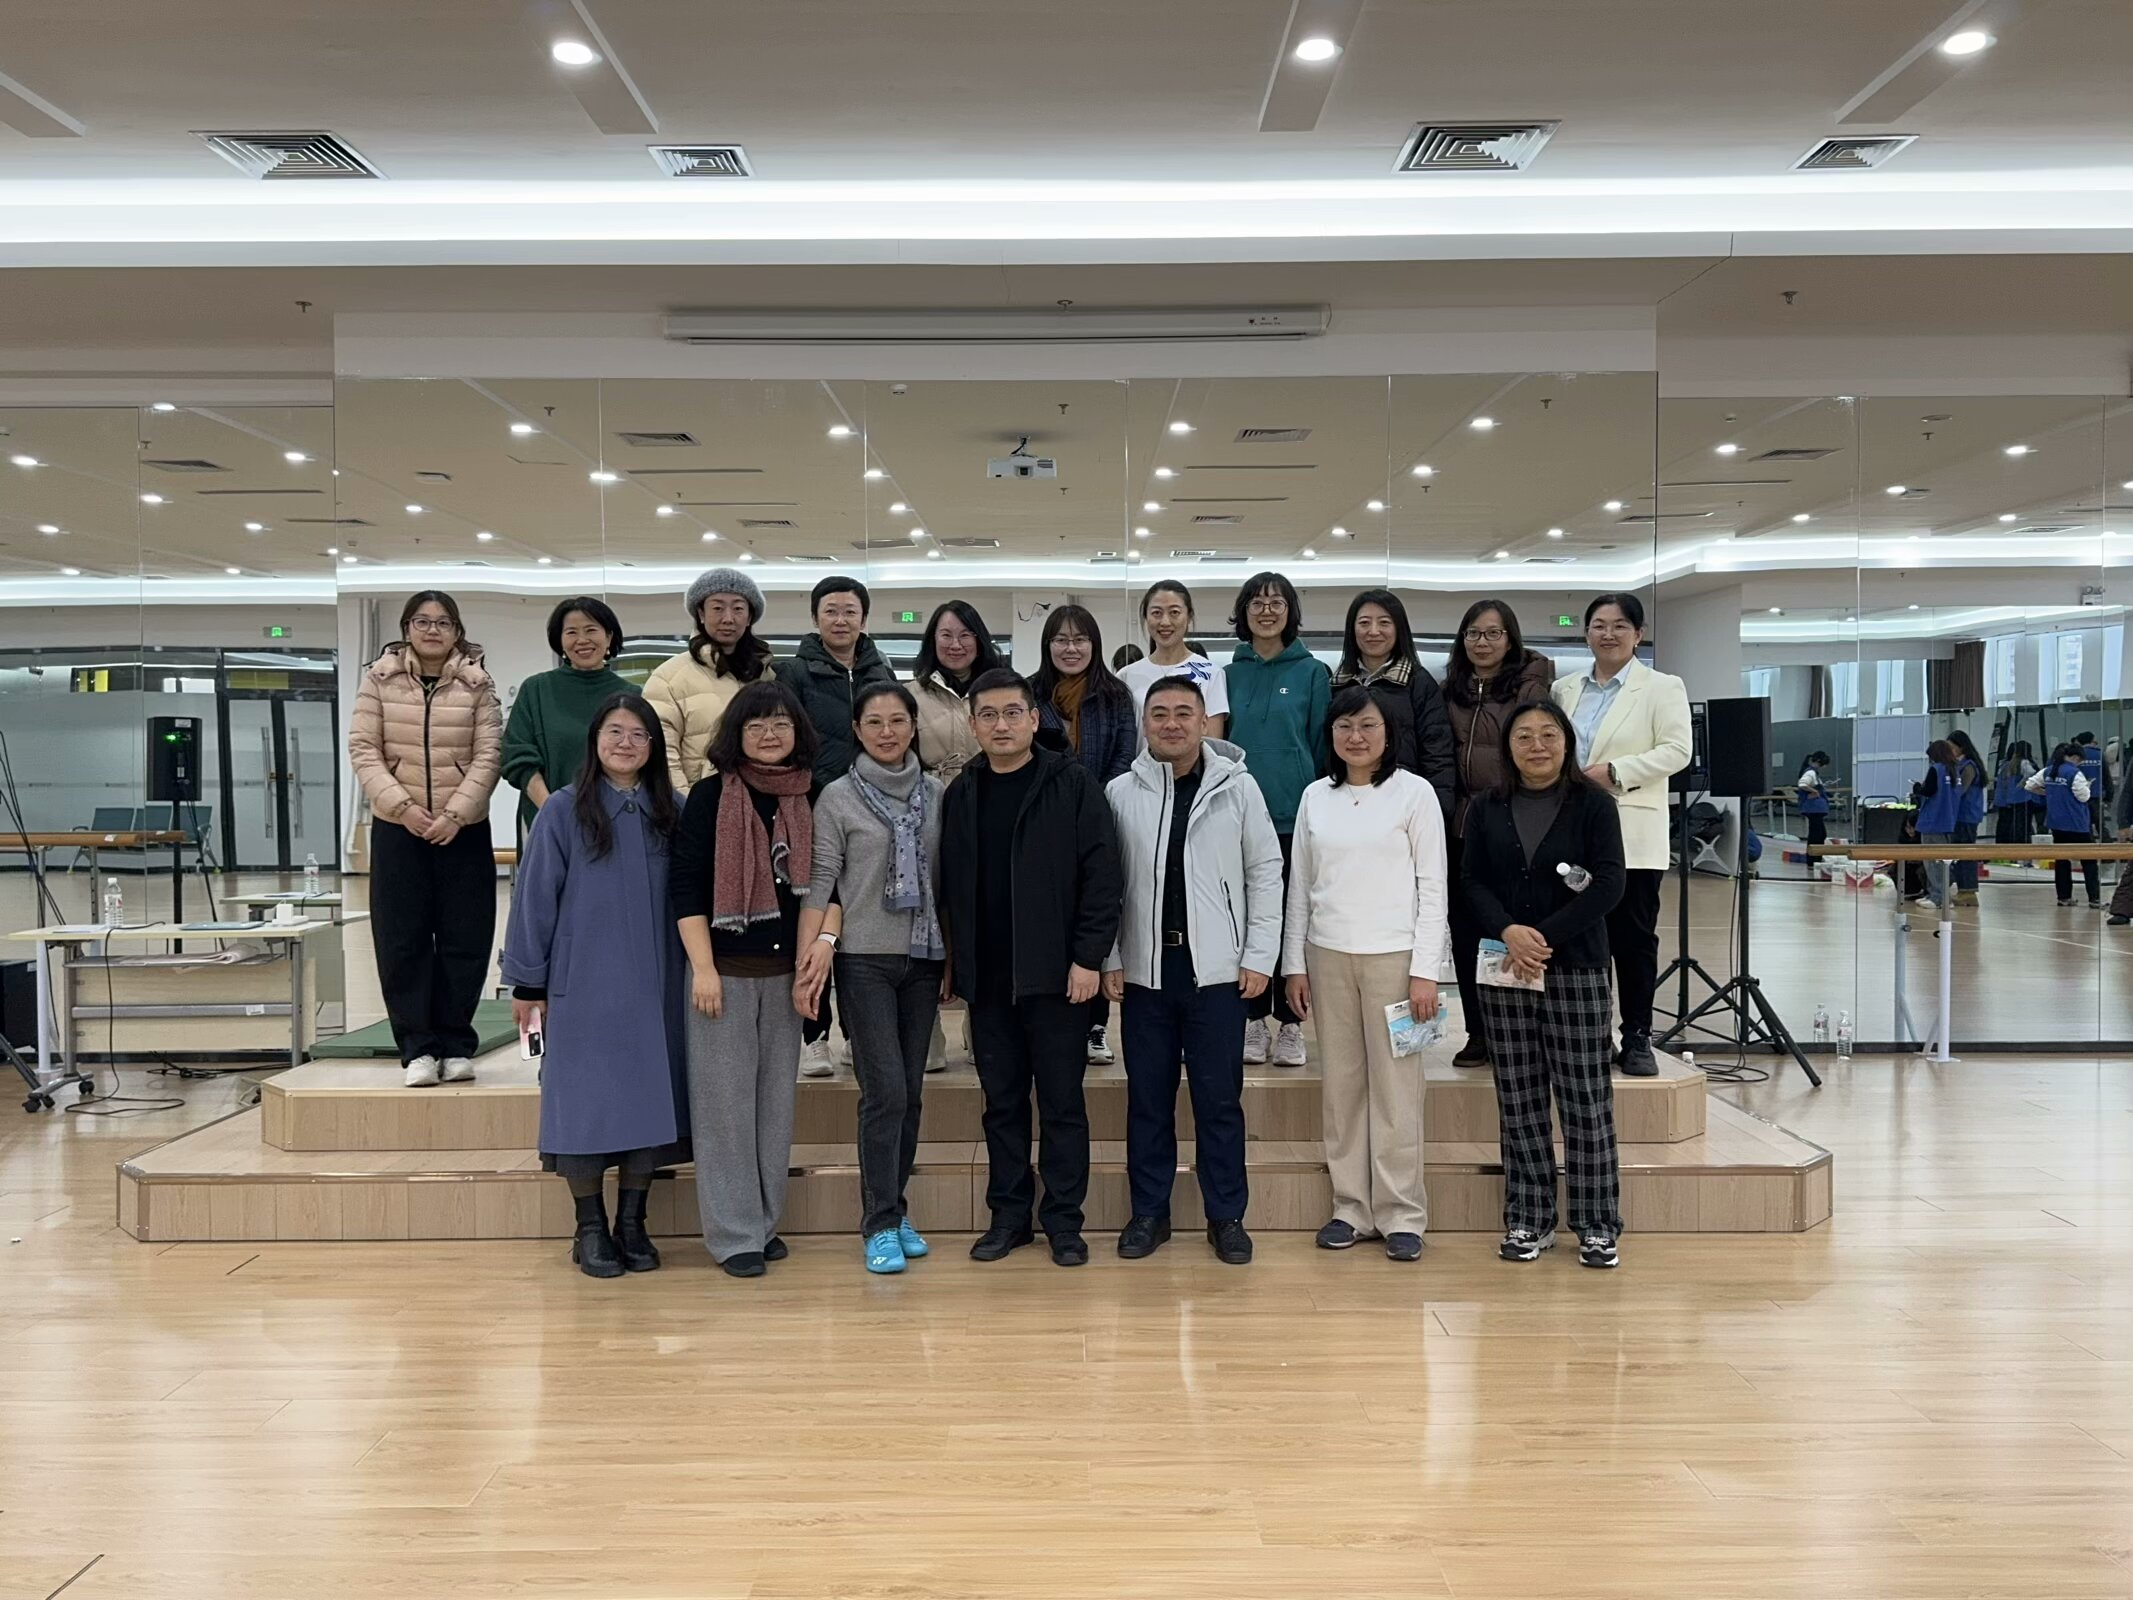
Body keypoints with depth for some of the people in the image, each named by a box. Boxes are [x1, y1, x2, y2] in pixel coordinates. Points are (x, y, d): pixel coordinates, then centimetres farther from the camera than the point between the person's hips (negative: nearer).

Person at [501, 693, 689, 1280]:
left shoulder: (673, 813, 5)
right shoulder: (563, 810, -3)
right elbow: (534, 897, -2)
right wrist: (527, 983, -2)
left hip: (654, 988, 3)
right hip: (582, 986, -2)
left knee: (649, 1099, 6)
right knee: (586, 1101, 3)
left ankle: (632, 1223, 20)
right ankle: (590, 1228, 17)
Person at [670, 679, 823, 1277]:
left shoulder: (813, 797, 5)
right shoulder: (711, 796, -5)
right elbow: (686, 887, -7)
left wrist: (827, 936, -11)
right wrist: (703, 968, -13)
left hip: (786, 972, 4)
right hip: (725, 971, -4)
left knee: (776, 1099, 10)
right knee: (726, 1100, 1)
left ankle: (765, 1221, 22)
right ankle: (733, 1233, 10)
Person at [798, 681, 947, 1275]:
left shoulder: (936, 794, 6)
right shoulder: (837, 798, -2)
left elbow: (946, 879, 10)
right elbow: (820, 883, -5)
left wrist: (954, 954, 7)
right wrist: (806, 959, -11)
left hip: (924, 958, 3)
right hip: (865, 959, -3)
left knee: (911, 1091, 7)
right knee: (885, 1090, -8)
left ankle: (895, 1211, 20)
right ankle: (880, 1224, 3)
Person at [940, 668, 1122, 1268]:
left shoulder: (1072, 785, -4)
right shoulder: (960, 795, 9)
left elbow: (1101, 875, -7)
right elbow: (949, 886, 12)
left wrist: (1088, 956, -13)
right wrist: (951, 963, 7)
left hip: (1055, 974, -4)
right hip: (986, 978, 4)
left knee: (1062, 1102, 5)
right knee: (1002, 1101, 12)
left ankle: (1063, 1220, 16)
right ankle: (1008, 1215, 23)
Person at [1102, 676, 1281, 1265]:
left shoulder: (1238, 787, -1)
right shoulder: (1120, 793, 2)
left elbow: (1265, 872, 1)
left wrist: (1259, 956, -4)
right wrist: (1108, 959, -1)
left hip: (1217, 968, -1)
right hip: (1145, 969, 1)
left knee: (1220, 1098, 5)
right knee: (1148, 1096, 9)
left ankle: (1226, 1216, 18)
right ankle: (1149, 1212, 22)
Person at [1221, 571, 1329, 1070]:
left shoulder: (1312, 672, 2)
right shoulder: (1231, 673, 7)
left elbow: (1323, 745, 2)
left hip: (1296, 816, -2)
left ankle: (1289, 1023, 14)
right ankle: (1253, 1021, 16)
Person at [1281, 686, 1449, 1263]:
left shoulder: (1414, 793, -2)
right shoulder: (1315, 797, 8)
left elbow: (1433, 886, -4)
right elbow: (1299, 886, 11)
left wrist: (1425, 970, -9)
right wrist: (1294, 964, 7)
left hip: (1393, 954, -3)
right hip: (1328, 955, 4)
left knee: (1395, 1087, -1)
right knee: (1340, 1086, 7)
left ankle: (1401, 1215, 9)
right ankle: (1351, 1208, 16)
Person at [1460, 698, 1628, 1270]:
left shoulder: (1594, 804, -1)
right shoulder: (1487, 809, 7)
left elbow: (1608, 885, -7)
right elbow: (1472, 881, 4)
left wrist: (1546, 937, -14)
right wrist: (1508, 932, -14)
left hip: (1576, 969, -3)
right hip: (1503, 968, 3)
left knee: (1586, 1100, 1)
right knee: (1519, 1100, 8)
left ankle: (1597, 1225, 11)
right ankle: (1527, 1221, 17)